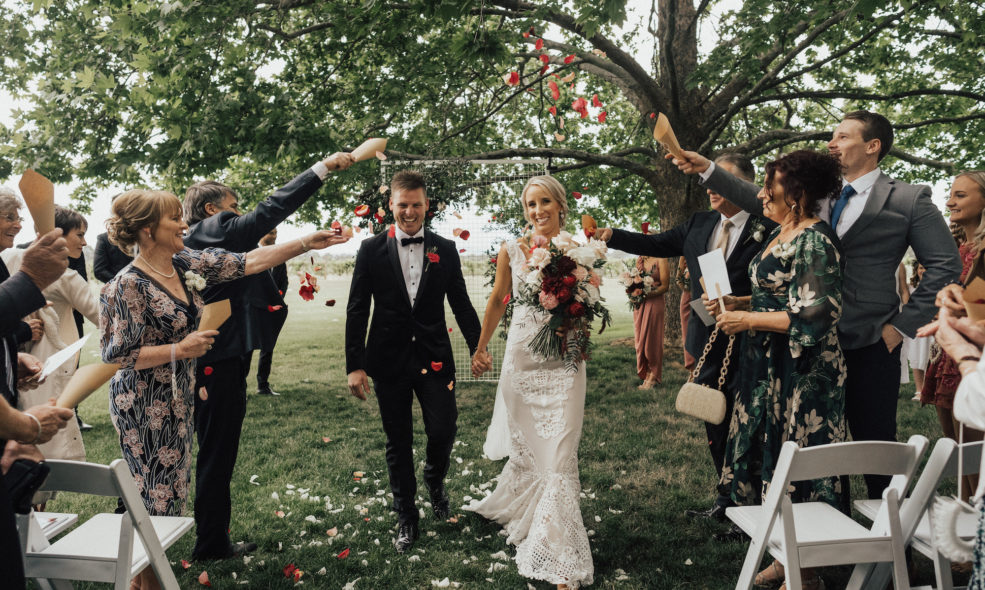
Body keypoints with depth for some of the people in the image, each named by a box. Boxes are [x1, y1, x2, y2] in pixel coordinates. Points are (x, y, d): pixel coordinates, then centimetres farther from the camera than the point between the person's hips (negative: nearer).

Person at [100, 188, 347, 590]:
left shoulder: (187, 264, 1)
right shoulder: (129, 285, -19)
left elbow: (249, 262, 2)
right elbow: (117, 355, -18)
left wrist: (307, 243, -1)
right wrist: (181, 349, -23)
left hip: (178, 398, 8)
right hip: (144, 405, -8)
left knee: (171, 490, 16)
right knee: (155, 494, 3)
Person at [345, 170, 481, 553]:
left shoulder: (445, 250, 4)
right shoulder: (372, 250, 0)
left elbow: (461, 305, 8)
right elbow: (356, 310, -1)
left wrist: (478, 349, 3)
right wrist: (355, 365, -5)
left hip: (434, 359, 1)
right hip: (389, 360, 0)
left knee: (444, 431, -2)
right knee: (398, 443, 9)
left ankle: (434, 480, 33)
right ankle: (406, 519, 25)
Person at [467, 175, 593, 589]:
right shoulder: (512, 251, 2)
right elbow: (497, 301, 14)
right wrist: (481, 349, 21)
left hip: (563, 362, -1)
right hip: (521, 357, 1)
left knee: (558, 455, -3)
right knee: (525, 444, 12)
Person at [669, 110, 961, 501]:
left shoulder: (908, 200, -3)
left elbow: (945, 264, -4)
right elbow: (758, 199, 6)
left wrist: (903, 324, -8)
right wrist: (706, 169, -2)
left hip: (870, 345, -4)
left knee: (875, 442, 5)